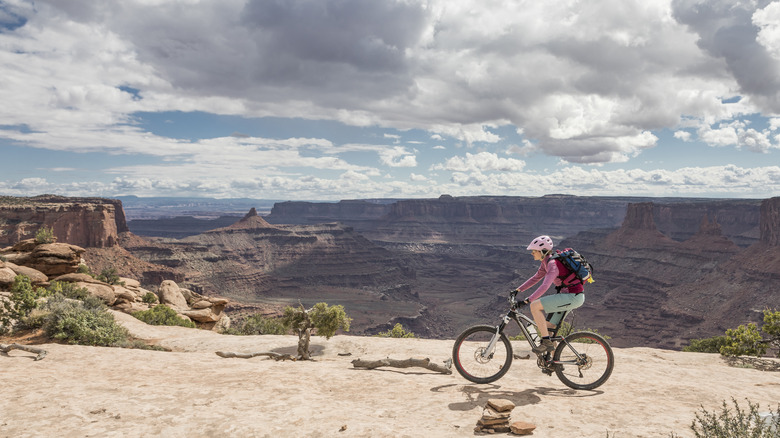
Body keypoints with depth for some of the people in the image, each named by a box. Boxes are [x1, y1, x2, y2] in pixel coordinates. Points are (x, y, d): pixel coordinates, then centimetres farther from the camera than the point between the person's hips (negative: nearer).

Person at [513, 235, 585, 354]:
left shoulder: (553, 264, -20)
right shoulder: (546, 262, 9)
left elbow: (545, 286, -31)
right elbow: (535, 278, 20)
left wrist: (527, 300, -34)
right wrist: (518, 290, 15)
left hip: (573, 297, -10)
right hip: (569, 295, 10)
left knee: (535, 306, -17)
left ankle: (546, 342, -11)